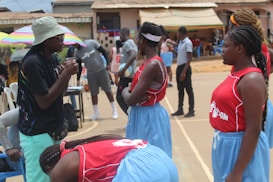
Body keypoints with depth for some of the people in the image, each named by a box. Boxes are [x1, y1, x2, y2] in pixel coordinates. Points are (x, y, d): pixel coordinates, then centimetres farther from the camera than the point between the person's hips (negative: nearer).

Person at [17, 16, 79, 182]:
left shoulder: (53, 58, 6)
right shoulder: (33, 62, -20)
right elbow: (44, 102, -20)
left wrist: (66, 73, -6)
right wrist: (66, 74, -18)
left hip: (54, 130, 8)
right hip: (37, 133, -8)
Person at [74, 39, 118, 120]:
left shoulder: (92, 43, -11)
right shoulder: (77, 53, 0)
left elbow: (104, 52, -6)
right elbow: (79, 66, 8)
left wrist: (108, 64, -12)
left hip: (102, 70, -3)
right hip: (90, 74, 3)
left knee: (108, 90, 2)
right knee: (93, 93, 5)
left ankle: (114, 110, 12)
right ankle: (96, 113, 17)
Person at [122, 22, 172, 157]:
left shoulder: (153, 65, -24)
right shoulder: (149, 62, 5)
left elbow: (131, 100, -25)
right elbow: (137, 89, 12)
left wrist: (125, 91, -3)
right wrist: (129, 91, -10)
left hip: (149, 118, -9)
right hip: (141, 116, 9)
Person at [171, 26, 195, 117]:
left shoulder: (188, 43, -14)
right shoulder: (180, 42, 13)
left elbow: (189, 58, -19)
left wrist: (184, 72, -23)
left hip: (185, 68, -9)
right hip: (179, 67, 9)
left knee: (189, 90, -2)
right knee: (180, 90, 13)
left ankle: (191, 111, 5)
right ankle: (180, 110, 21)